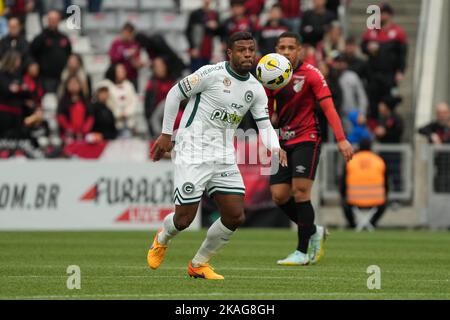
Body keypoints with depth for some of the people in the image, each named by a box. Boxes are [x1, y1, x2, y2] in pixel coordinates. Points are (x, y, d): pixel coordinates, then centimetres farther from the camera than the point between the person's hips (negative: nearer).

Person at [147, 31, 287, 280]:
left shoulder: (255, 89, 5)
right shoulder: (211, 74, -12)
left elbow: (264, 125, 6)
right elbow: (175, 94, -5)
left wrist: (275, 148, -16)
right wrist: (166, 134, -3)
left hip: (224, 157, 6)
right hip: (193, 154, -6)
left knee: (235, 217, -3)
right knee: (184, 219, -6)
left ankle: (199, 264, 19)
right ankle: (162, 240, 32)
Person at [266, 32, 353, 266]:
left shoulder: (311, 74, -10)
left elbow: (328, 106, -16)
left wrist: (341, 139, -25)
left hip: (306, 139, -6)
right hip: (283, 142, 6)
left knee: (300, 192, -16)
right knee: (279, 195, -2)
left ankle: (303, 252, -8)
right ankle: (314, 232, 22)